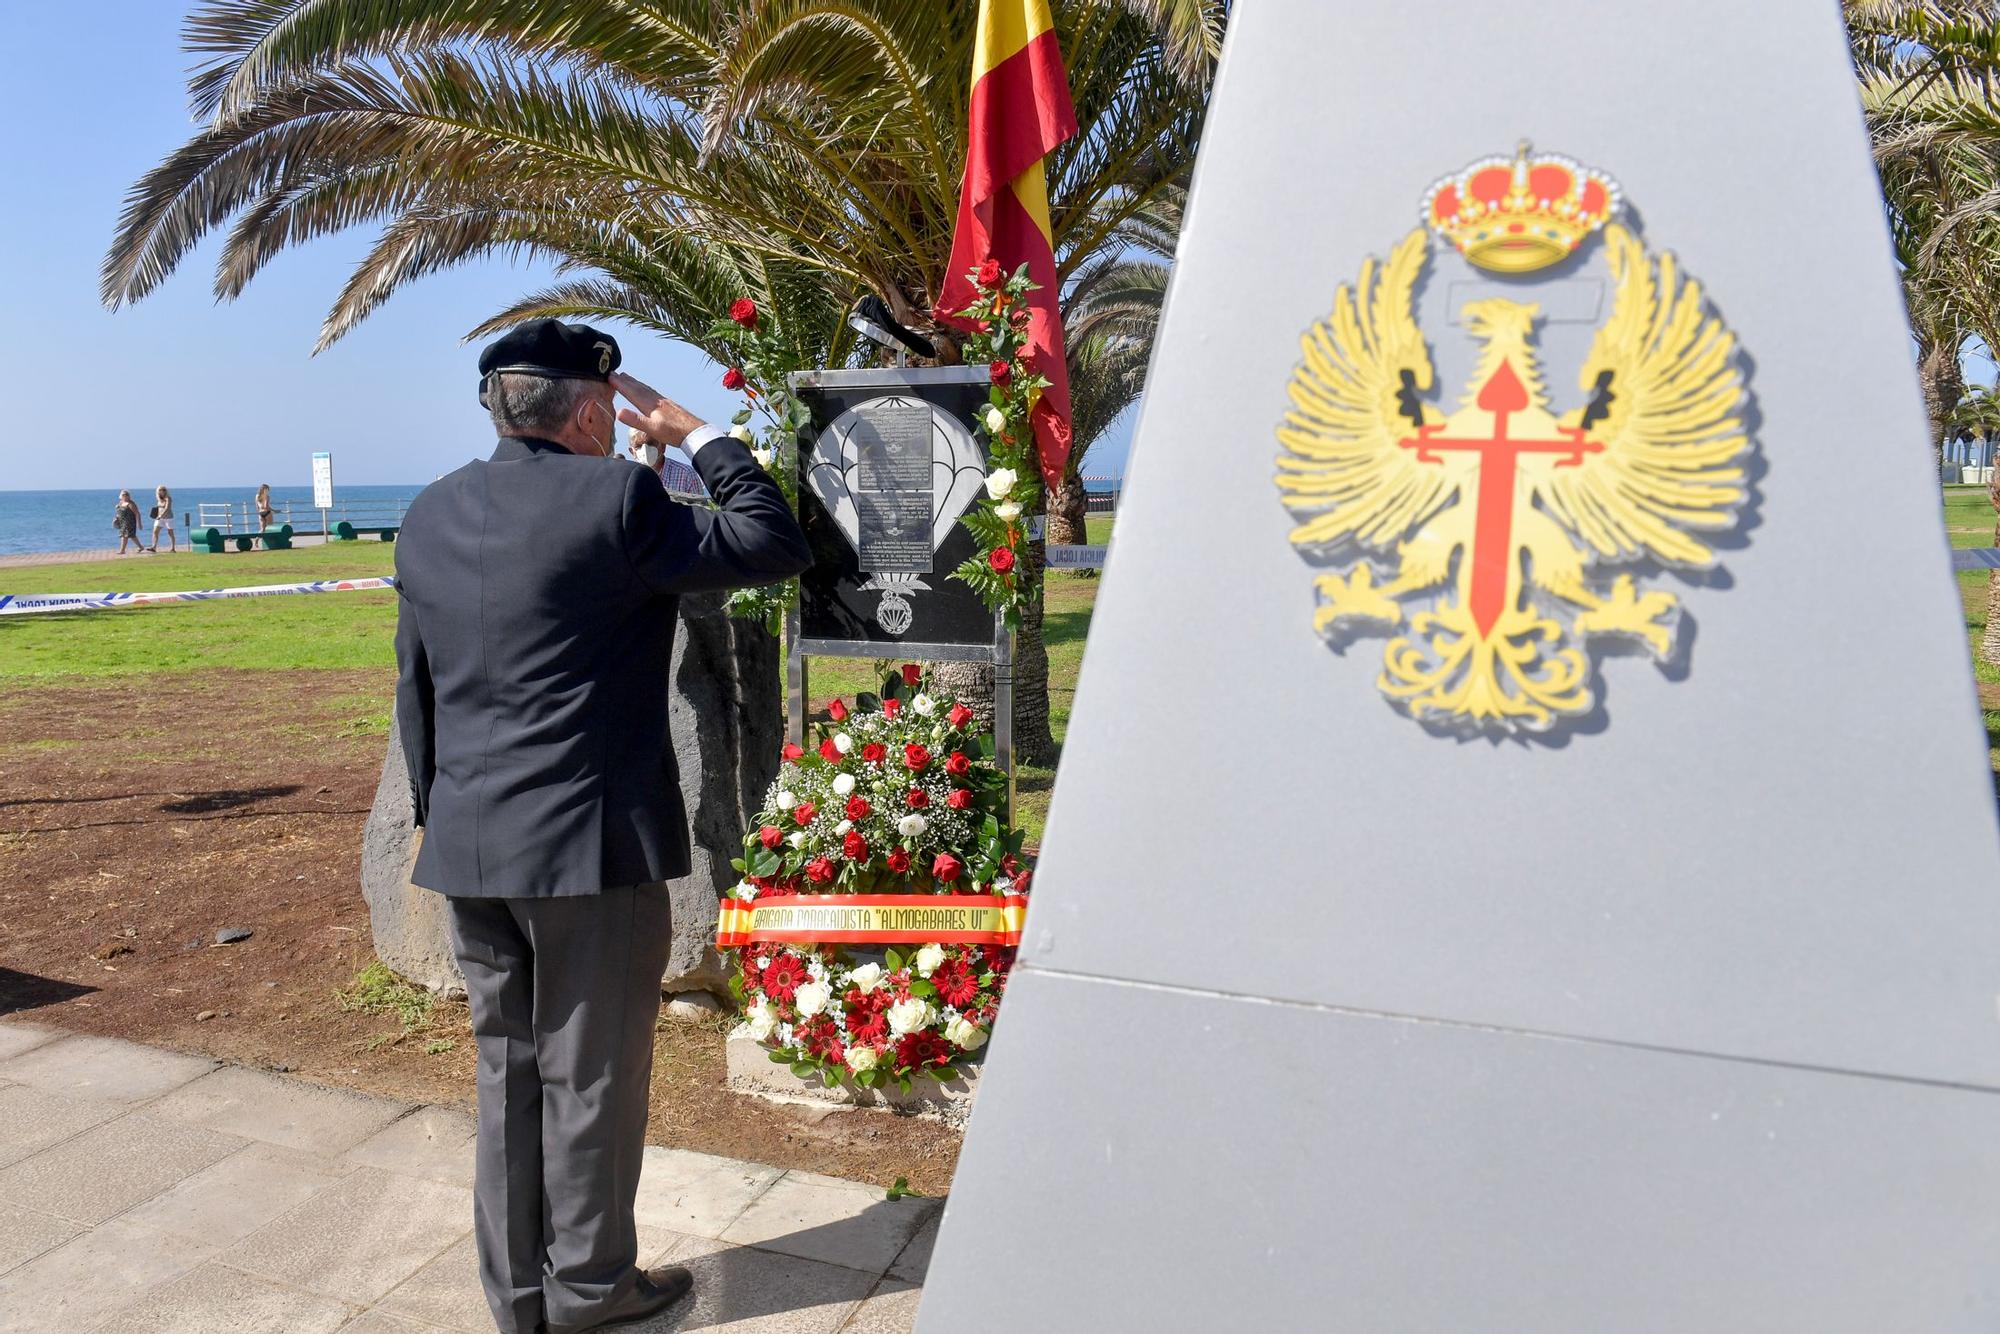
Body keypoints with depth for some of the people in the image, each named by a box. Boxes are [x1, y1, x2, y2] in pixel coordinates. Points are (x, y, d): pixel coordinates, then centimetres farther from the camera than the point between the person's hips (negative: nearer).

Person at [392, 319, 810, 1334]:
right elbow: (777, 547, -8)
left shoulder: (429, 516, 7)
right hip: (589, 845, -6)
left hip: (467, 847, 7)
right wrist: (698, 437, 1)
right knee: (590, 1079, 10)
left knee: (507, 1072, 18)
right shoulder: (614, 498, -14)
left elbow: (415, 687, 13)